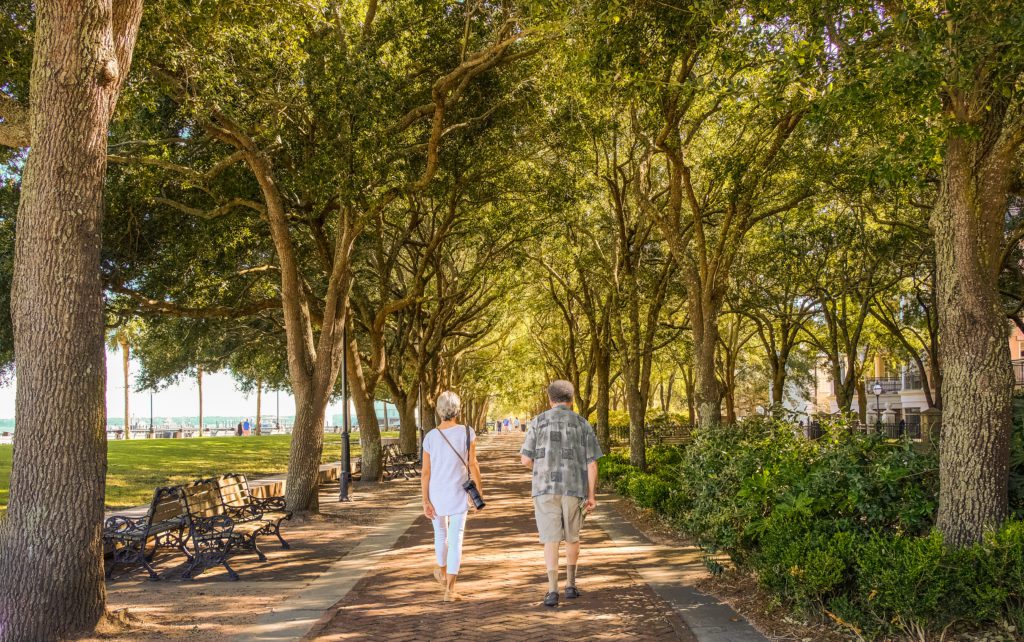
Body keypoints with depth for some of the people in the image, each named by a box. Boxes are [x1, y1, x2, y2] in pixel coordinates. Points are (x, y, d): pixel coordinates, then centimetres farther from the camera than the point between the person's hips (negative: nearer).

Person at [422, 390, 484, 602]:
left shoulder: (430, 437, -9)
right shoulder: (467, 433, -12)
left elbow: (426, 471, -8)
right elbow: (473, 465, -6)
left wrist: (425, 501, -5)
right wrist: (479, 487, 9)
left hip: (436, 494, 2)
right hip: (458, 495, -2)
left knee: (441, 533, 24)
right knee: (456, 540, 0)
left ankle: (442, 572, 46)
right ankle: (449, 589, -7)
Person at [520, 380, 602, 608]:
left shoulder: (539, 421, 2)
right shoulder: (583, 424, 5)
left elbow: (526, 460, 0)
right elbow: (591, 464, 1)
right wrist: (592, 495, 6)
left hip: (545, 489, -1)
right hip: (573, 489, 1)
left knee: (551, 540, 1)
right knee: (572, 537, 20)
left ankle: (552, 591, -10)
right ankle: (570, 585, 21)